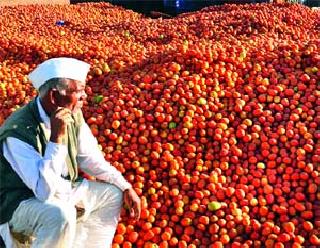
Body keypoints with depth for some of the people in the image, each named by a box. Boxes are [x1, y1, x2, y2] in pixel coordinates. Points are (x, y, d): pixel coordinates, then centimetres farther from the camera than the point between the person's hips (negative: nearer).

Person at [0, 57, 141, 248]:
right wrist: (57, 137, -38)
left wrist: (126, 187, -1)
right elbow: (45, 191, -35)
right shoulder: (18, 132, -29)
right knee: (61, 214, -35)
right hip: (21, 202, -7)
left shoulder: (74, 115, -8)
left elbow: (91, 159, 6)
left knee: (113, 194, 4)